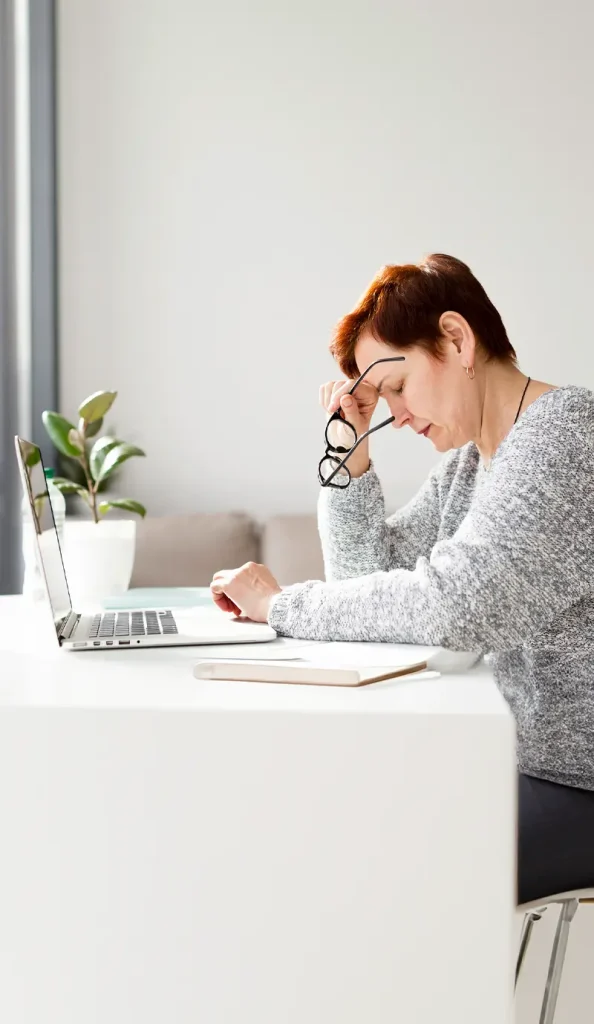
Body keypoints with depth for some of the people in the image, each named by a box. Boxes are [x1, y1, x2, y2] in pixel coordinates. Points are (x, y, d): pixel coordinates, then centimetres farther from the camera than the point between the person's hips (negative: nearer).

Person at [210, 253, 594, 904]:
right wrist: (349, 452, 2)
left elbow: (448, 603, -27)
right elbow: (370, 572, 14)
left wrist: (280, 604, -17)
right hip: (512, 760, 9)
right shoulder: (471, 461, 13)